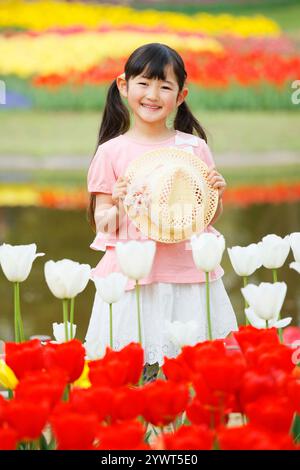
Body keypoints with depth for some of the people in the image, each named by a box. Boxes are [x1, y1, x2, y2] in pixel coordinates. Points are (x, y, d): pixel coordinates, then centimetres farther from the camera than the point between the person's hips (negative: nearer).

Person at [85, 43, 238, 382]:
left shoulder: (195, 148, 5)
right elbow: (101, 224, 4)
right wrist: (117, 207, -15)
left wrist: (215, 196, -6)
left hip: (188, 274, 1)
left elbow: (210, 218, 13)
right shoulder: (111, 152, 1)